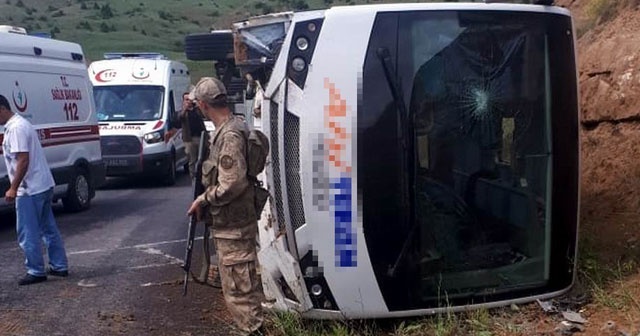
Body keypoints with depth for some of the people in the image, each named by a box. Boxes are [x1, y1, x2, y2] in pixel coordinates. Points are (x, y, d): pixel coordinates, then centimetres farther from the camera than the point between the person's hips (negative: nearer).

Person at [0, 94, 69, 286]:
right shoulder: (20, 123, 14)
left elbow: (23, 160, -23)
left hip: (30, 189, -10)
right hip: (43, 185, 10)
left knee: (28, 233, -1)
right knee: (49, 229, 14)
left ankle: (36, 272, 7)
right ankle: (59, 266, 21)